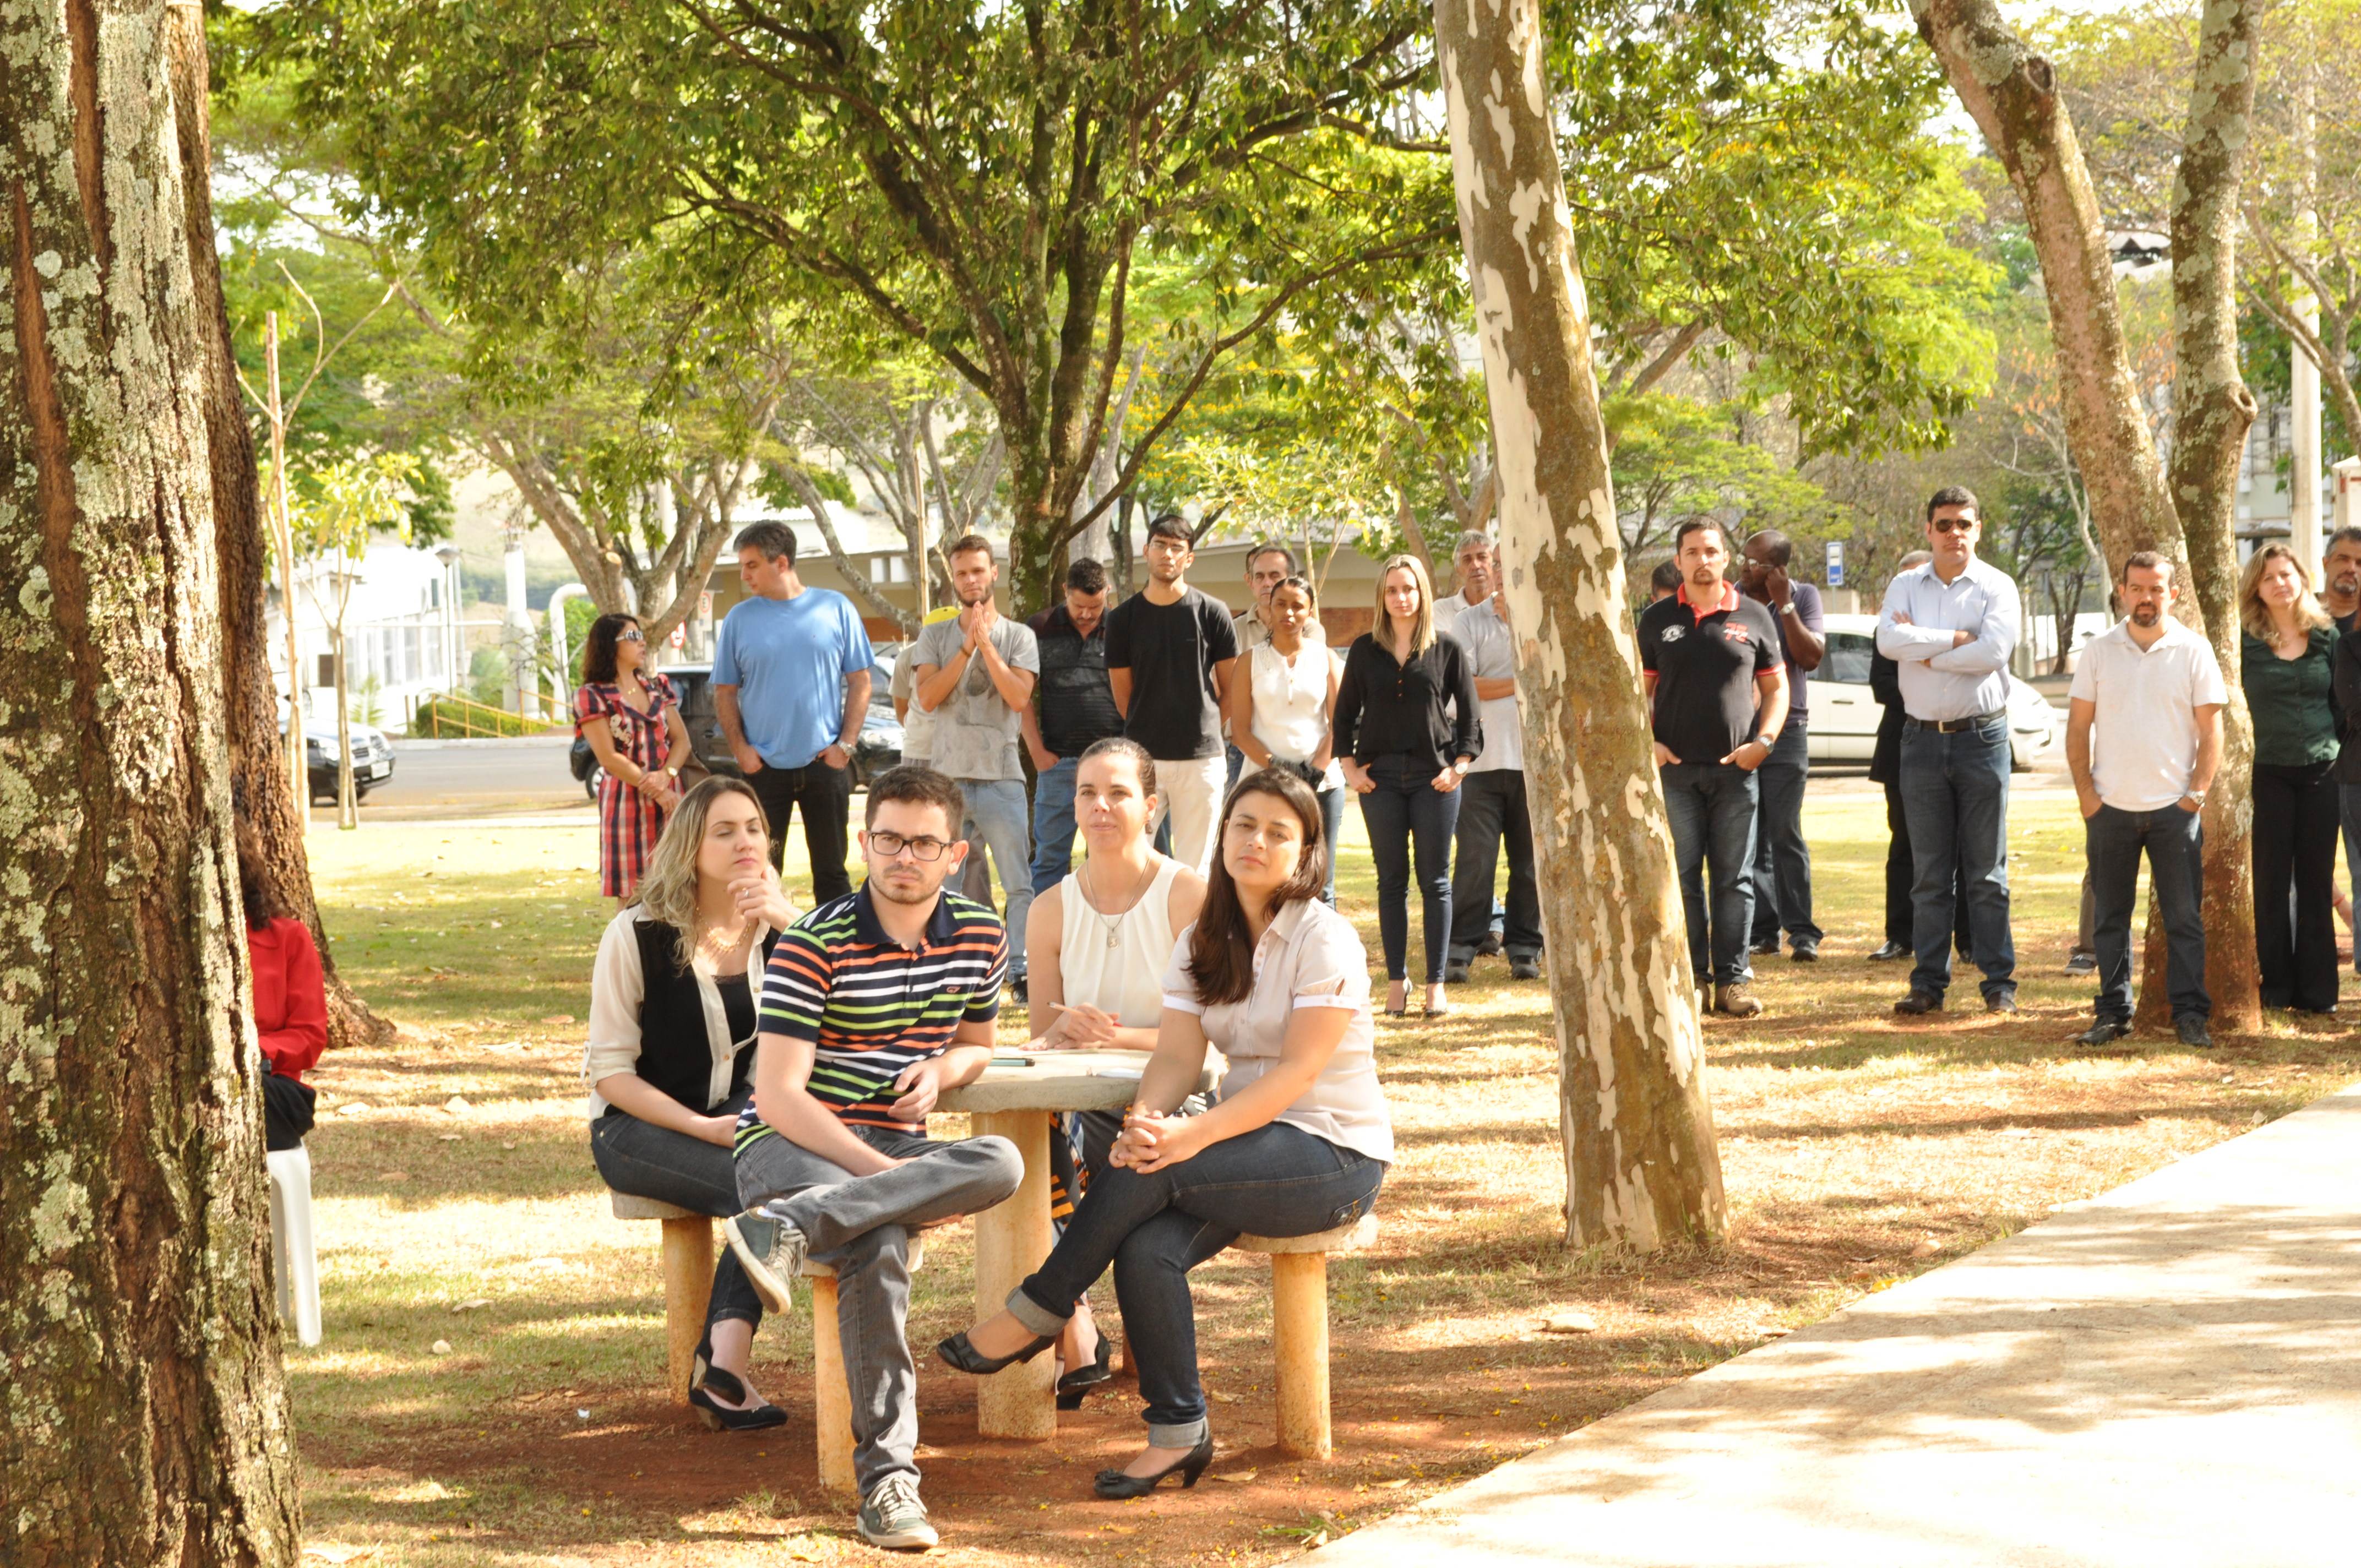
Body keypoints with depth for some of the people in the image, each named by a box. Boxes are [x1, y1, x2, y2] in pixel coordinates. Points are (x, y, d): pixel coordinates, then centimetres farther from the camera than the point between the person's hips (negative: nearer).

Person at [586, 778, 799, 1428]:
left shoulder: (775, 930, 5)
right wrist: (703, 1129, -17)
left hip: (742, 1120, 4)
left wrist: (795, 926, -19)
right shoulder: (637, 935, -6)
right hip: (642, 1129, -4)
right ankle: (724, 1366, -19)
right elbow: (609, 1071, -7)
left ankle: (724, 1360, -31)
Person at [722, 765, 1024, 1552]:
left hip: (895, 1146, 5)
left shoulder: (979, 935, 7)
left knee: (1001, 1163, -32)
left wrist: (943, 1068, -1)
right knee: (880, 1243, -38)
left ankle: (791, 1227, -41)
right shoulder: (814, 944, -10)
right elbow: (778, 1097, -15)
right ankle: (888, 1480, -40)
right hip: (790, 1143, -5)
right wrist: (884, 1171, -23)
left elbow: (979, 1044, 26)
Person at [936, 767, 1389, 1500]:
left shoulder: (1324, 939, -10)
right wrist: (1145, 1121, -26)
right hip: (1254, 1148, 6)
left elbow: (1300, 1070, -19)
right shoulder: (1201, 944, 9)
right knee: (1146, 1248, -24)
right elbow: (1177, 1057, -2)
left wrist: (1192, 1136, -31)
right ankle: (1178, 1433, -14)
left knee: (1147, 1173, -28)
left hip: (1336, 1158, -5)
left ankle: (1038, 1313, -10)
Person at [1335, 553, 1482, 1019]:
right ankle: (1396, 980, 9)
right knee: (1391, 880, 4)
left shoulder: (1447, 648, 2)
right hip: (1381, 775, 1)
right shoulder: (1365, 650, 6)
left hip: (1434, 775, -1)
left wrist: (1460, 766, -5)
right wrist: (1350, 766, 0)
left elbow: (1470, 713, 4)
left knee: (1435, 880, 0)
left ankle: (1436, 983, 3)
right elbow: (1345, 712, 10)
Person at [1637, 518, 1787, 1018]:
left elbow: (1776, 686, 10)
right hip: (1675, 768, 0)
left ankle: (1732, 978, 5)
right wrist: (1647, 742, -4)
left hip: (1736, 770, 0)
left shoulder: (1753, 617, 6)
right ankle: (1690, 977, 6)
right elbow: (1639, 690, 11)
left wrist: (1764, 740, -5)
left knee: (1735, 879, 1)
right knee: (1681, 877, 0)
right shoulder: (1658, 620, 7)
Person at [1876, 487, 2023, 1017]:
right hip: (1922, 736, 2)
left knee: (1986, 871, 0)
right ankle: (1928, 984, 9)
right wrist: (1956, 639, -13)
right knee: (1929, 873, 5)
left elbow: (1994, 650, -16)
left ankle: (2000, 982, 5)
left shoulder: (1997, 587, 1)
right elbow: (1889, 640, -10)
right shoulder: (1906, 586, 9)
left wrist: (1925, 650, -8)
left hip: (1981, 736, -2)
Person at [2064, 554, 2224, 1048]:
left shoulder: (2193, 651, 2)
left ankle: (2190, 1013, 3)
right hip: (2110, 806, 2)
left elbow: (2210, 731, 2)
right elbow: (2077, 728, 7)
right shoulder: (2099, 652, 6)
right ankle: (2113, 1012, 12)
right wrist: (2086, 794, -2)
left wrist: (2196, 794, -6)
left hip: (2175, 807, -2)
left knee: (2185, 917, -2)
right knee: (2110, 918, 5)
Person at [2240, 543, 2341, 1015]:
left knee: (2317, 882, 5)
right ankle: (2276, 986, 10)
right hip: (2269, 774, -2)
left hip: (2321, 771, 2)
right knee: (2271, 882, 2)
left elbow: (2342, 701, 10)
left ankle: (2316, 989, 11)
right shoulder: (2245, 641, -2)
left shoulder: (2327, 636, 6)